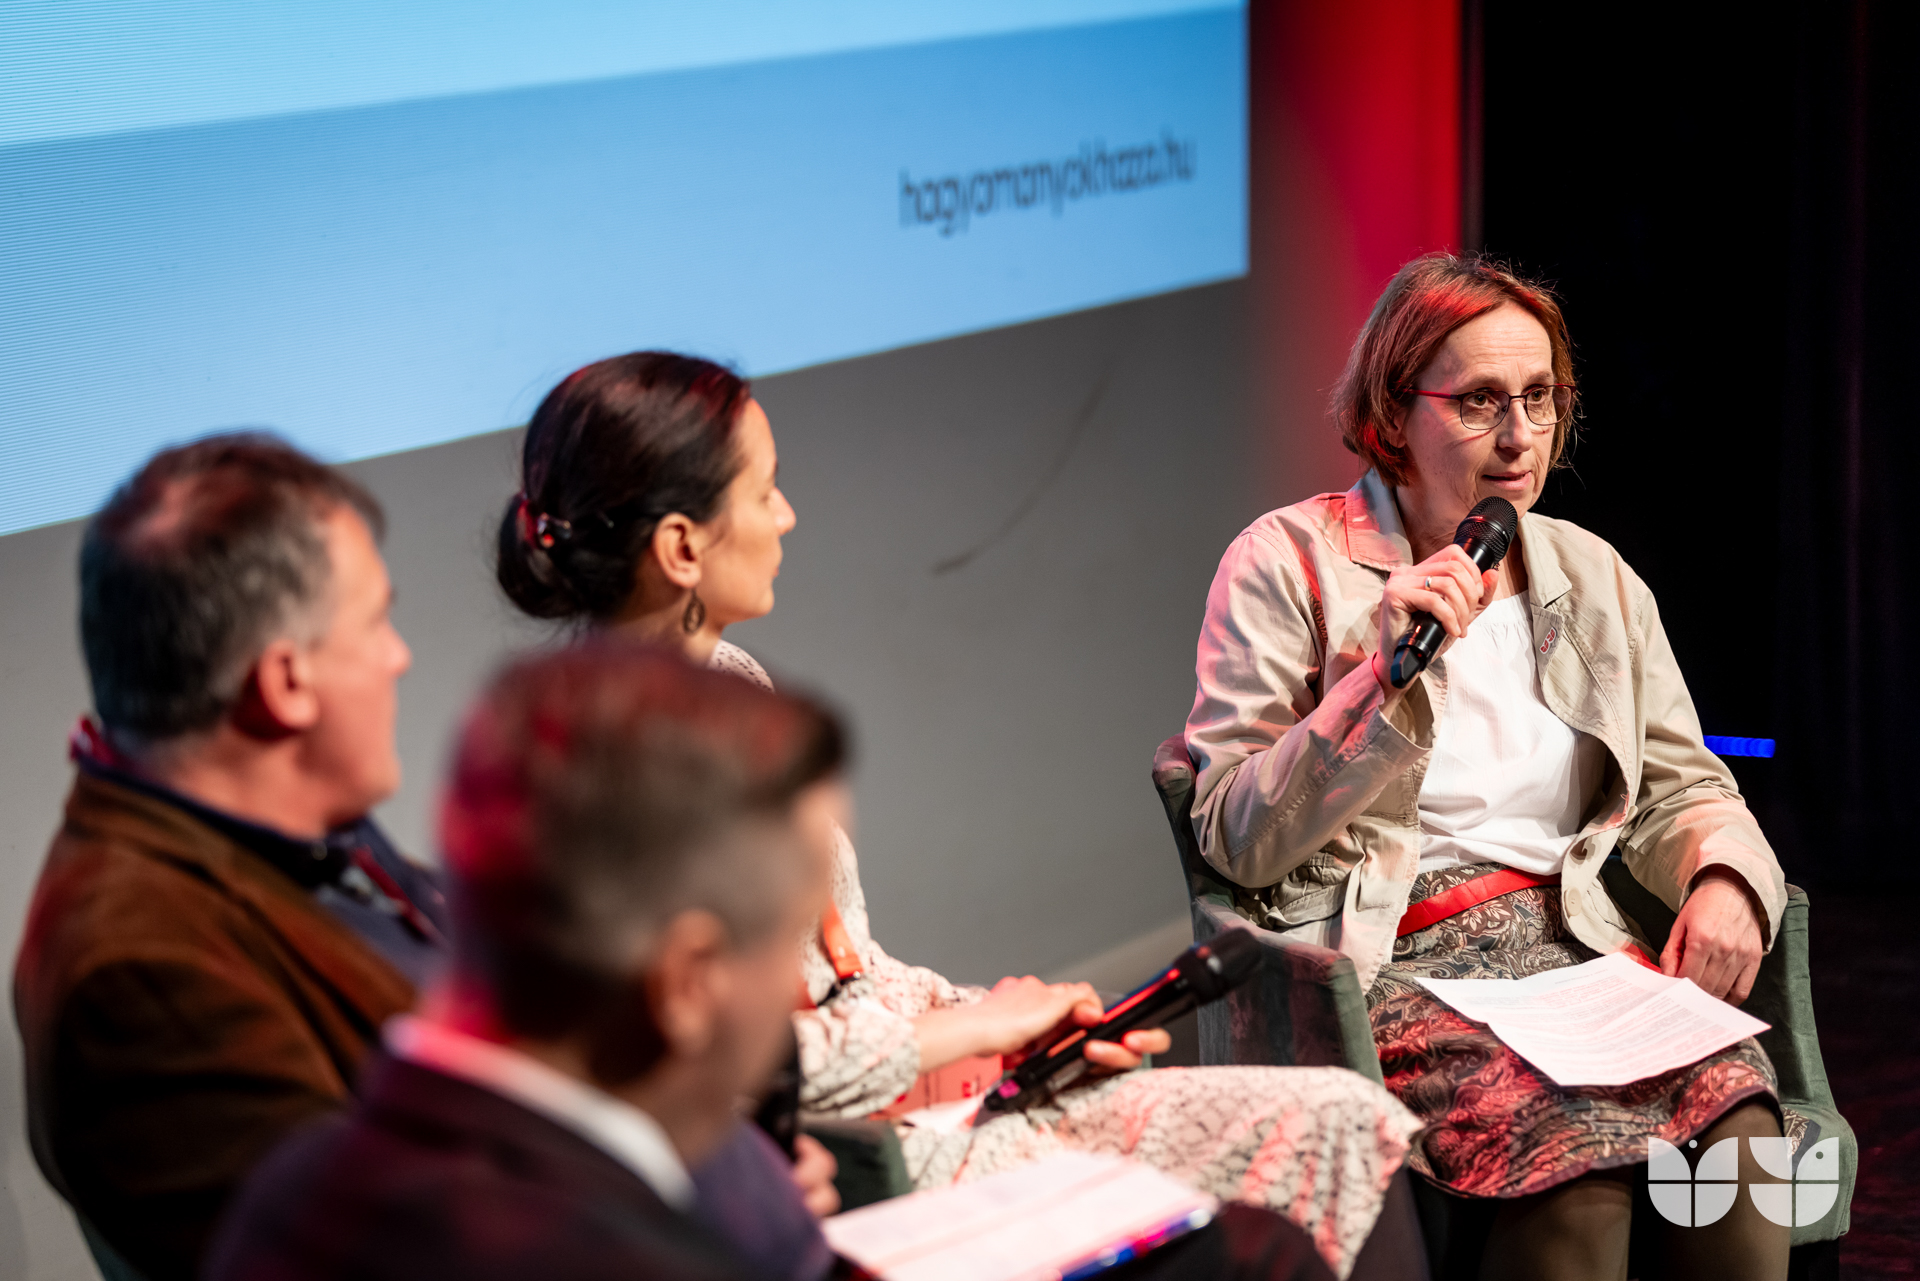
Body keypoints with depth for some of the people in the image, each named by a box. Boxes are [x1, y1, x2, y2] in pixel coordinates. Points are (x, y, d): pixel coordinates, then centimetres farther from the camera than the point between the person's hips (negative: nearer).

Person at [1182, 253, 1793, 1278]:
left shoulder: (1595, 578, 16)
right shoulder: (1285, 566, 1)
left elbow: (1682, 788, 19)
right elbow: (1235, 842, -4)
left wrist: (1727, 881, -5)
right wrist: (1386, 675, -15)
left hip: (1573, 944, 4)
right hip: (1387, 962, -4)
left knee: (1733, 1122, -29)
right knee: (1578, 1151, -34)